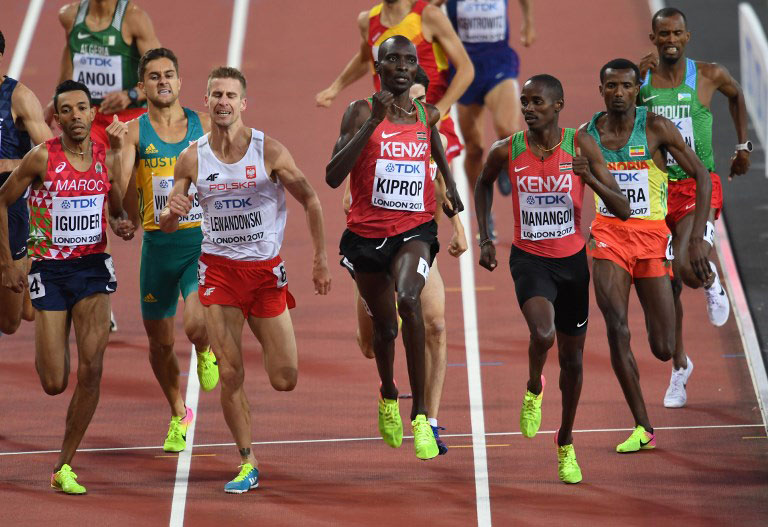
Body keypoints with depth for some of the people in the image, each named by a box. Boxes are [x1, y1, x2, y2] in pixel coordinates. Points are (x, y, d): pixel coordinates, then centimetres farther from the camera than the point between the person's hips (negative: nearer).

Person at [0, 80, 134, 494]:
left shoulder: (107, 157, 1)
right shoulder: (42, 158, -9)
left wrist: (123, 225, -9)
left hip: (93, 266, 2)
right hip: (50, 269, -2)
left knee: (91, 370, -10)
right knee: (54, 383, -2)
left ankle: (64, 467, 1)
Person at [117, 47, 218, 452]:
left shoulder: (204, 125, 4)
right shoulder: (135, 132, -2)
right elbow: (119, 189, -15)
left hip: (202, 240, -1)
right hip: (158, 243, 1)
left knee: (195, 323, -23)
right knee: (160, 341, 9)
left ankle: (205, 351, 16)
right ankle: (179, 415, 33)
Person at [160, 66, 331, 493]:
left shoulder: (269, 151, -8)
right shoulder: (193, 158, -2)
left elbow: (311, 201, 0)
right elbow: (166, 225, 5)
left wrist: (321, 259, -4)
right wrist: (173, 212, -19)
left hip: (267, 269, -1)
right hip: (219, 269, 1)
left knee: (286, 380, -1)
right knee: (230, 375, -7)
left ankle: (267, 339, 36)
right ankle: (248, 464, 7)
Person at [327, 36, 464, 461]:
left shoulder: (428, 115, 4)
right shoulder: (361, 112, -8)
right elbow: (333, 177, -20)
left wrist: (450, 184, 14)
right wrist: (373, 122, -25)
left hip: (415, 230, 0)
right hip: (367, 232, 0)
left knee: (408, 299, -29)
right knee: (383, 324, 16)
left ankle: (420, 415, -26)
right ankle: (388, 395, 50)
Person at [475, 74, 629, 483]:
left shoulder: (581, 146, -11)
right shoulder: (506, 151, -10)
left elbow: (622, 210, -12)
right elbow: (483, 184, 15)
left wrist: (591, 179, -30)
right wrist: (485, 237, 8)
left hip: (572, 260, 2)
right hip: (529, 259, -2)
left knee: (572, 358, 13)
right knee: (542, 334, -29)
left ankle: (566, 443, 34)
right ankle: (533, 389, 5)